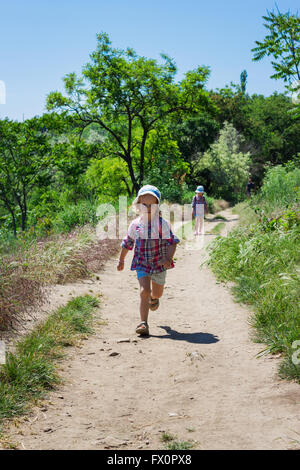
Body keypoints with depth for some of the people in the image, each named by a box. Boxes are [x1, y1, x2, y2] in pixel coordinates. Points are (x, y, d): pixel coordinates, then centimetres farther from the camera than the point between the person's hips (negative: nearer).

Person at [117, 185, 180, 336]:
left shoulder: (163, 224, -9)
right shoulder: (135, 224, -2)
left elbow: (172, 242, -11)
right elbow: (127, 243, 12)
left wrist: (168, 258, -27)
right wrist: (121, 260, 21)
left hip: (159, 264, 0)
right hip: (142, 264, 0)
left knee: (157, 293, 17)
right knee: (144, 291, -16)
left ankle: (154, 298, 56)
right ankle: (143, 323, -14)